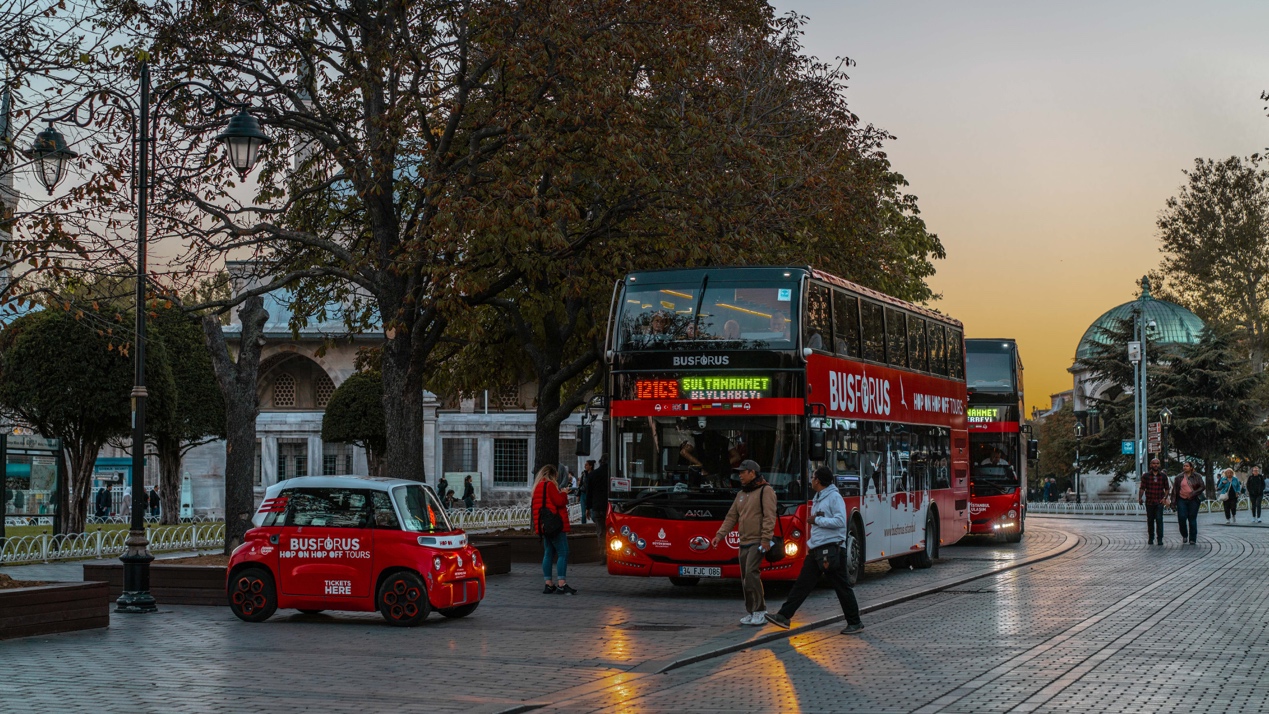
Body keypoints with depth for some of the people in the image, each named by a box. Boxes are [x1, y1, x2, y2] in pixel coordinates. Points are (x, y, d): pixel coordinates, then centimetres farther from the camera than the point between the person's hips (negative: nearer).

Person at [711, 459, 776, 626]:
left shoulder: (765, 491, -6)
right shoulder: (741, 494, 18)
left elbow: (769, 517, -15)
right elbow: (732, 517, 18)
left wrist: (766, 539, -22)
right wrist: (720, 535, 8)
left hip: (757, 542, -8)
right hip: (744, 543, 8)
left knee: (751, 573, -20)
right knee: (745, 579, 6)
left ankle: (760, 611, -16)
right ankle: (753, 613, 13)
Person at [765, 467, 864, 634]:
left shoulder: (834, 497, -12)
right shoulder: (818, 499, 16)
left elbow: (840, 521, -23)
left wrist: (817, 520, -16)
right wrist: (811, 543, 18)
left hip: (832, 549, -9)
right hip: (817, 550, 9)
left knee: (842, 587, -1)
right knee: (802, 584, 6)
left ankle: (855, 623, 8)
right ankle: (784, 616, 4)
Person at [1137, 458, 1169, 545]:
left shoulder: (1163, 476, 7)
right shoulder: (1146, 476, 4)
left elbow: (1166, 489, 11)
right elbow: (1142, 488, 0)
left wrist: (1165, 498, -4)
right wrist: (1140, 498, -14)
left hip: (1159, 502, -1)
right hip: (1149, 502, 1)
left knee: (1159, 519, -11)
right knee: (1150, 520, 7)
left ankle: (1160, 539, -9)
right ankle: (1151, 538, 20)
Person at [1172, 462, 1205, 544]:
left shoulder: (1197, 477, 4)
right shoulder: (1179, 477, 8)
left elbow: (1202, 487, 0)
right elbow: (1174, 489, 9)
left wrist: (1193, 493, -13)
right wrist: (1173, 501, 3)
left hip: (1193, 500, -1)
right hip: (1182, 500, 1)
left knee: (1192, 519, 0)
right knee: (1181, 518, -9)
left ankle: (1192, 539, 8)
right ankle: (1184, 536, 13)